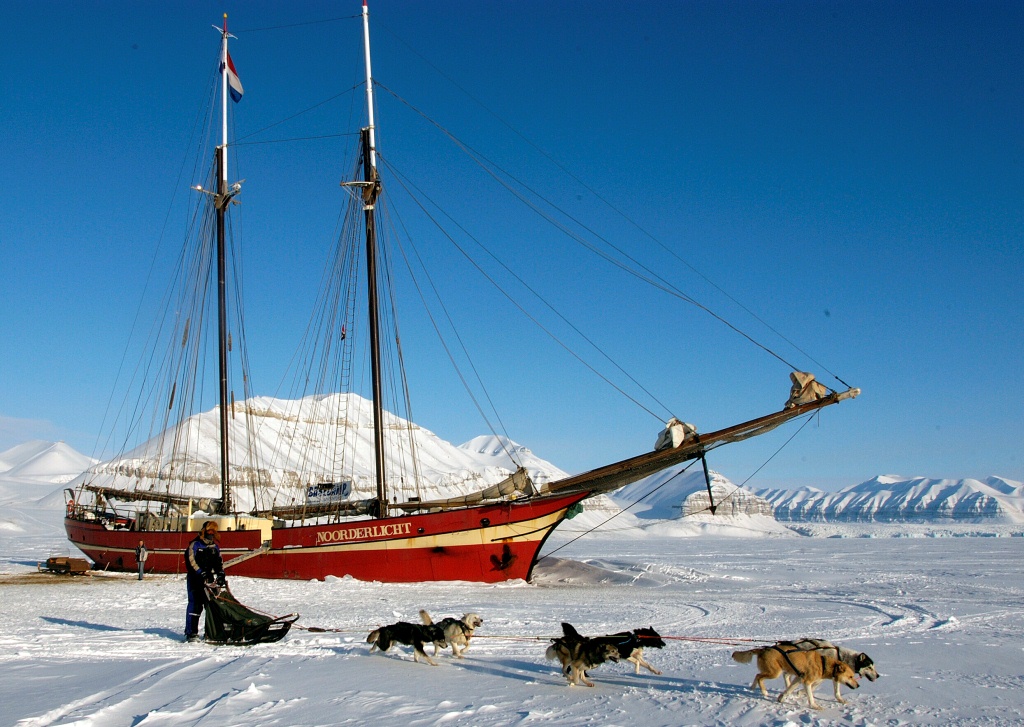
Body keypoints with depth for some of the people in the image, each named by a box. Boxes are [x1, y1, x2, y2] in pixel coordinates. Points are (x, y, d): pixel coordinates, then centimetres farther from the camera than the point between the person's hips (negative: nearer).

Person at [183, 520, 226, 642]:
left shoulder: (215, 547, 15)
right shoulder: (194, 545, -2)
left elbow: (219, 562, 14)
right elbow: (191, 561, -13)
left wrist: (220, 574, -3)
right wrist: (201, 573, -23)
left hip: (209, 580, 6)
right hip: (195, 579, -5)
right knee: (195, 605, -9)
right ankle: (191, 633, -5)